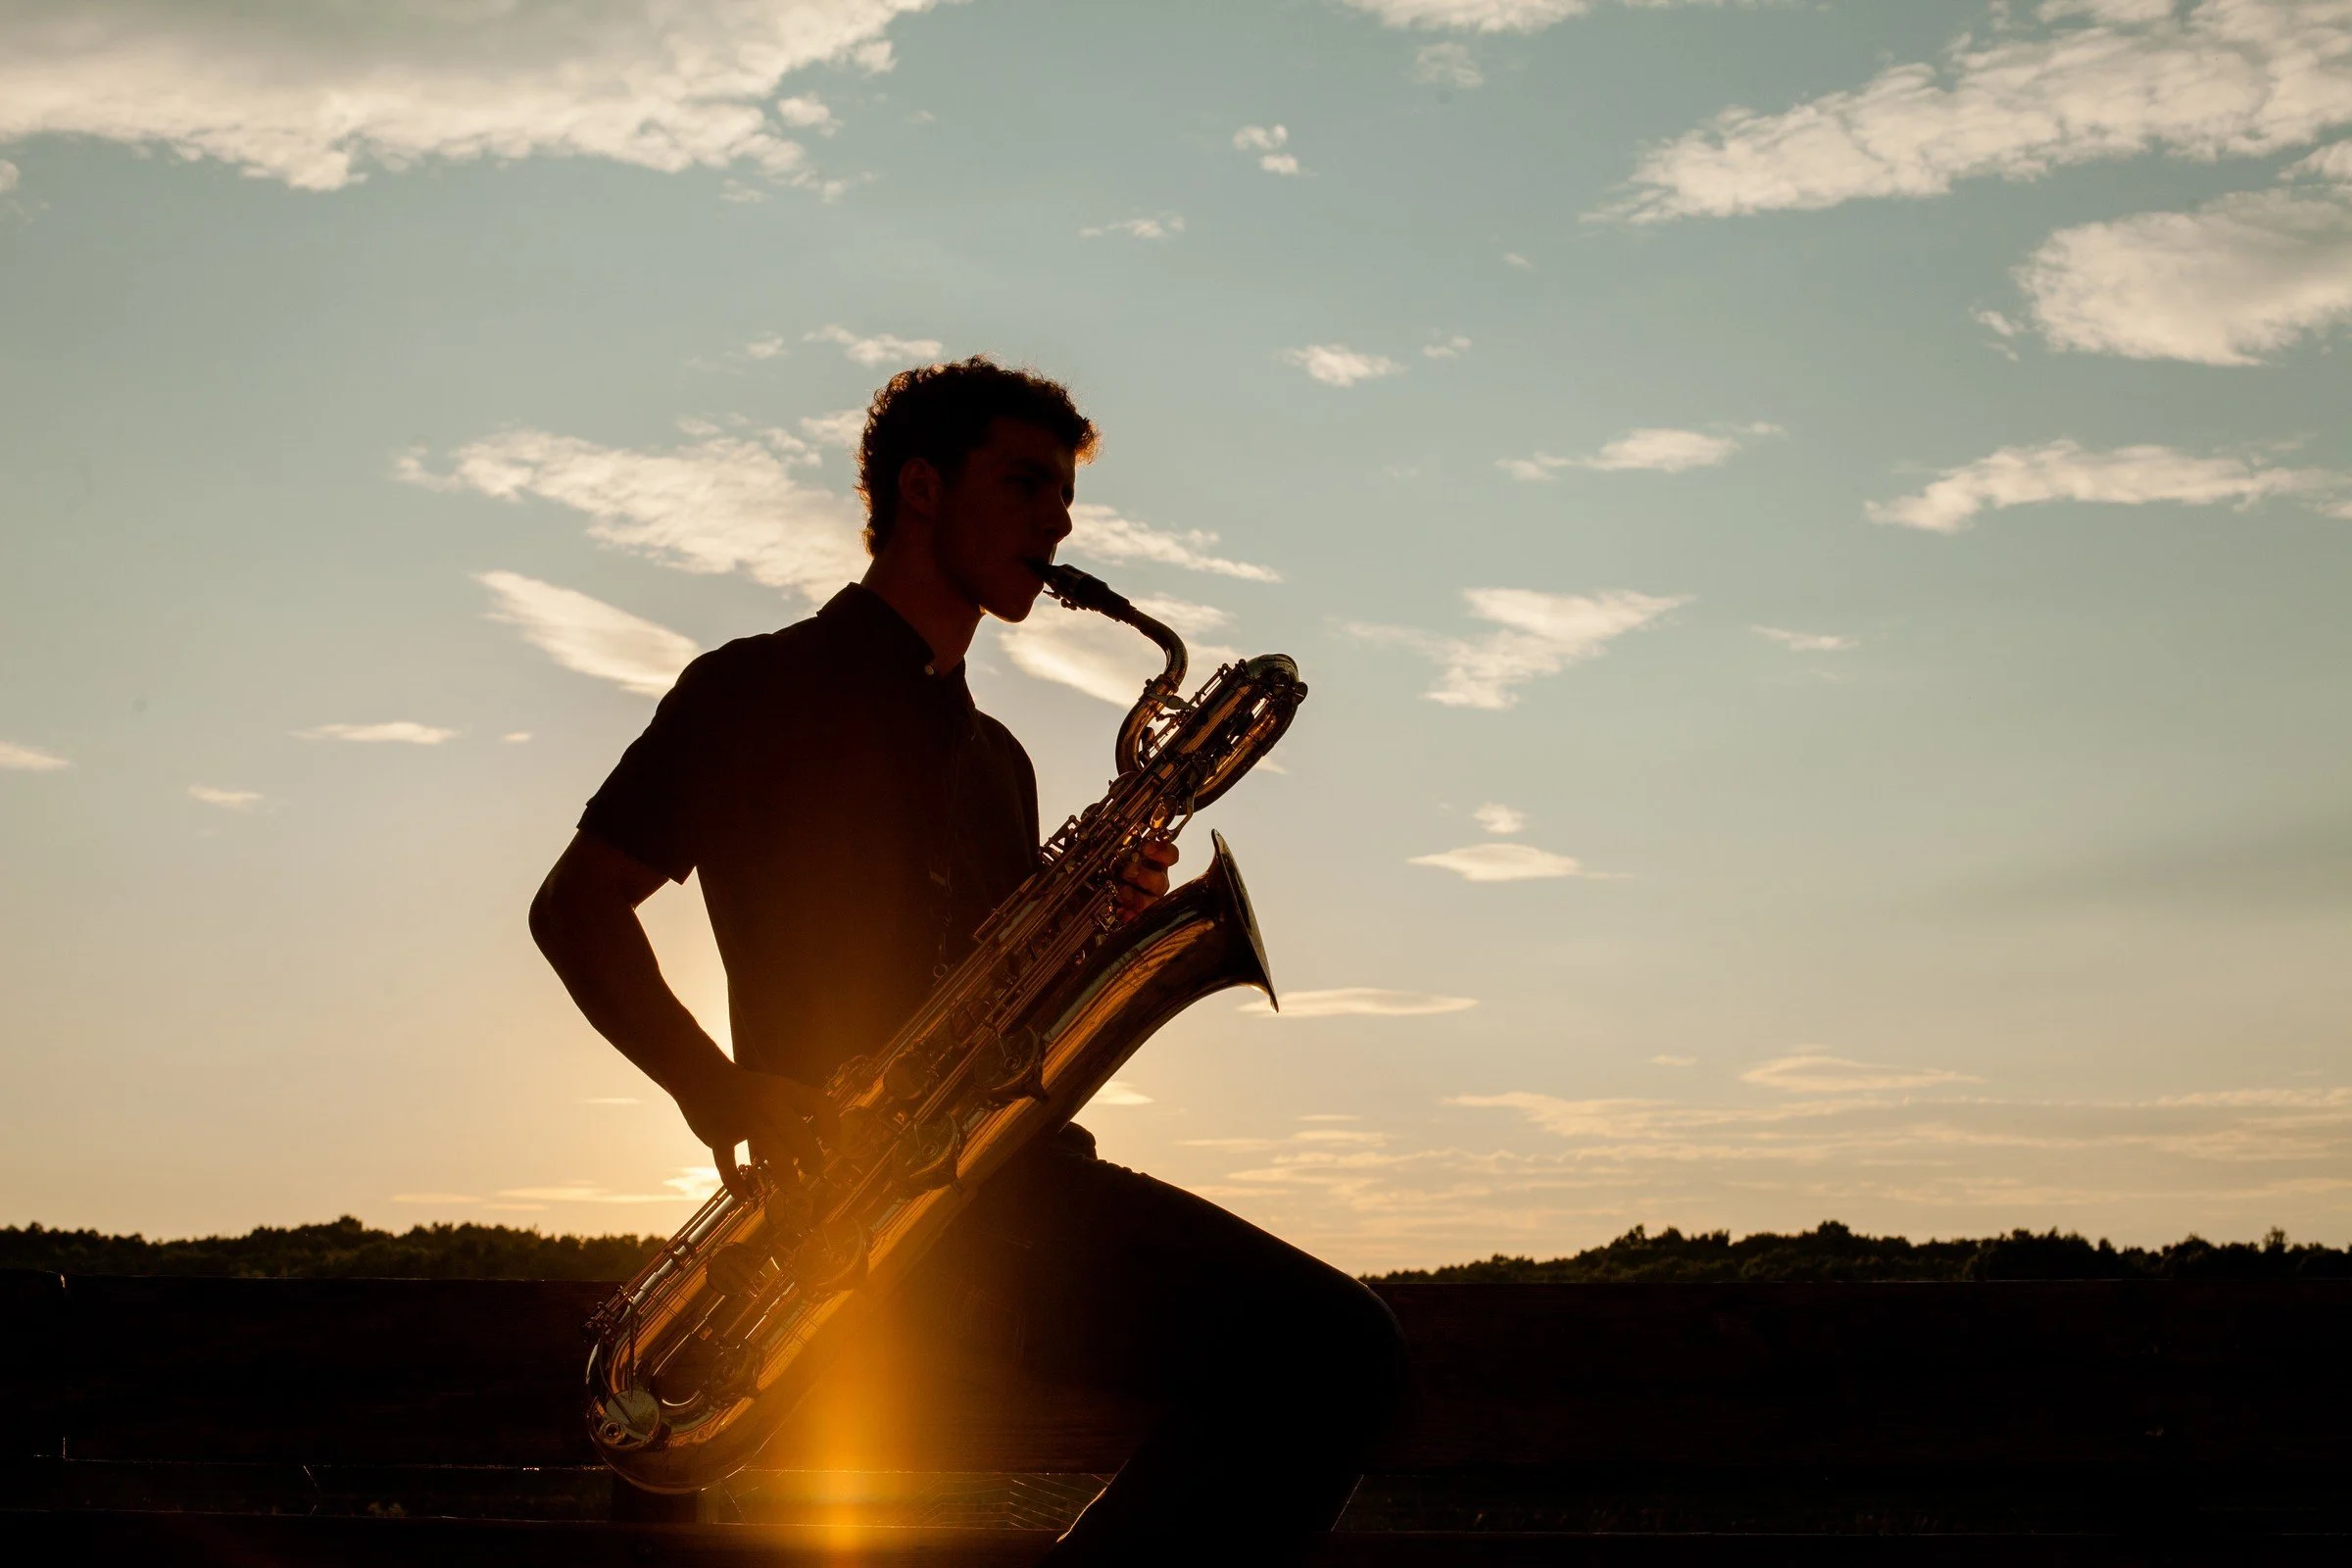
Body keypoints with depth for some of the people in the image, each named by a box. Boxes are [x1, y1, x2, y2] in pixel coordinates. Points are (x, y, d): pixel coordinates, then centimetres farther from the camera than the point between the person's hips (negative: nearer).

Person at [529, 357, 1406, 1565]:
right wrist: (722, 1094, -16)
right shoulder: (765, 690, 7)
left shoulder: (993, 758, 28)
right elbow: (576, 907, -1)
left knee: (1335, 1346, -13)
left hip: (1013, 1176, 7)